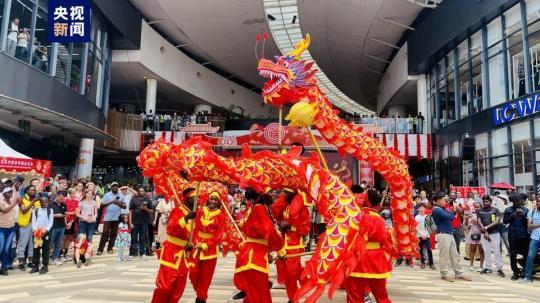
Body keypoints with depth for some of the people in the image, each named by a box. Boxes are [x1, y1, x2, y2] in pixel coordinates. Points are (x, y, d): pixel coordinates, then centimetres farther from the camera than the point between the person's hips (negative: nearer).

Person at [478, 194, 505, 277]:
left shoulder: (495, 210, 1)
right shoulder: (480, 211, 8)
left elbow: (497, 221, -8)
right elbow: (479, 222, 3)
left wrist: (486, 227, -13)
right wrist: (485, 232, -7)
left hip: (495, 233, -2)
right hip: (484, 234, 2)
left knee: (497, 251, -2)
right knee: (486, 252, 7)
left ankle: (499, 269, 2)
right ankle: (487, 268, 13)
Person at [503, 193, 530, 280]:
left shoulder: (526, 210, 5)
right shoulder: (508, 210, 5)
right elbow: (505, 221, 0)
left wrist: (523, 215, -15)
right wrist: (513, 215, -13)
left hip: (524, 235, 0)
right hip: (513, 235, 0)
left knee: (526, 253, 0)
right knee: (513, 254, 1)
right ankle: (515, 272, 12)